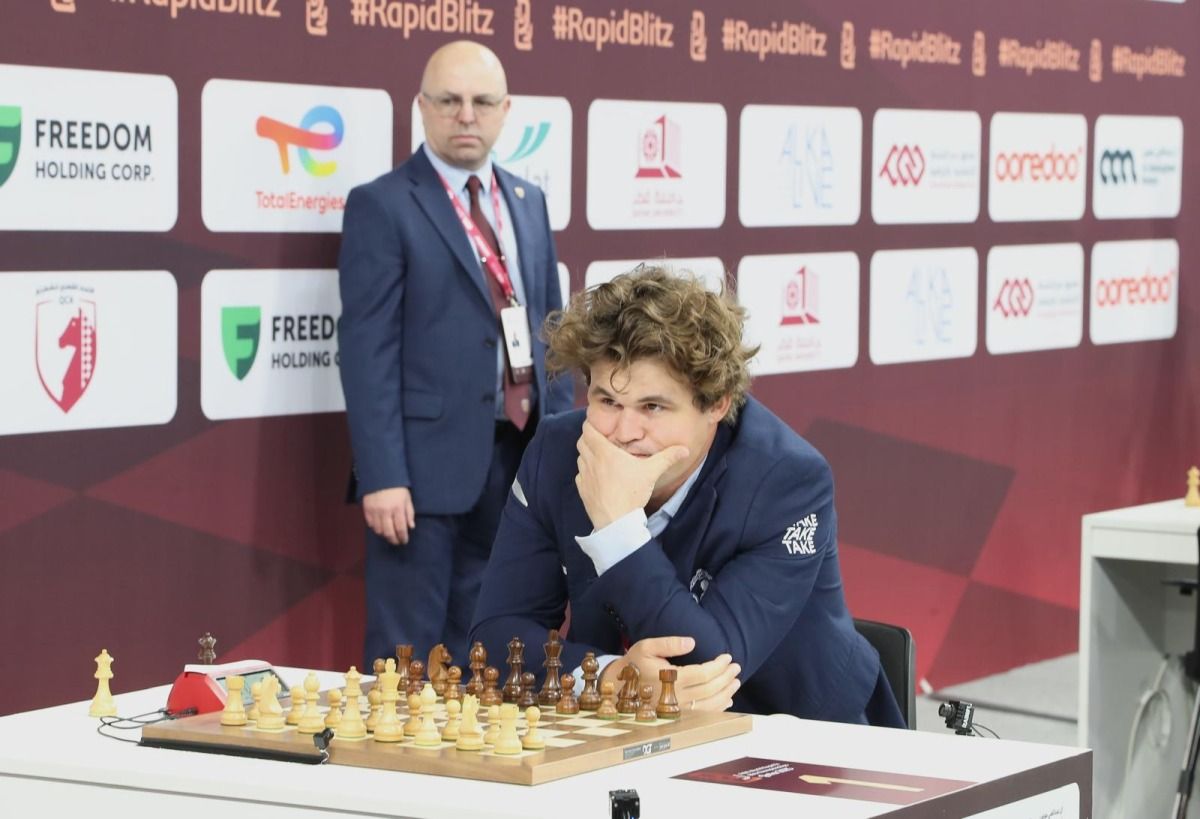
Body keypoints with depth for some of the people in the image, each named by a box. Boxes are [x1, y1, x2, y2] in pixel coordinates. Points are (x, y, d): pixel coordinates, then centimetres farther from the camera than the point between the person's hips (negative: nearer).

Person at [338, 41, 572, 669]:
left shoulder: (528, 202, 13)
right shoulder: (382, 206, -6)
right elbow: (368, 350, -11)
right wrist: (382, 475, -18)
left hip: (520, 454, 6)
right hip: (427, 460, -6)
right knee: (407, 655, -1)